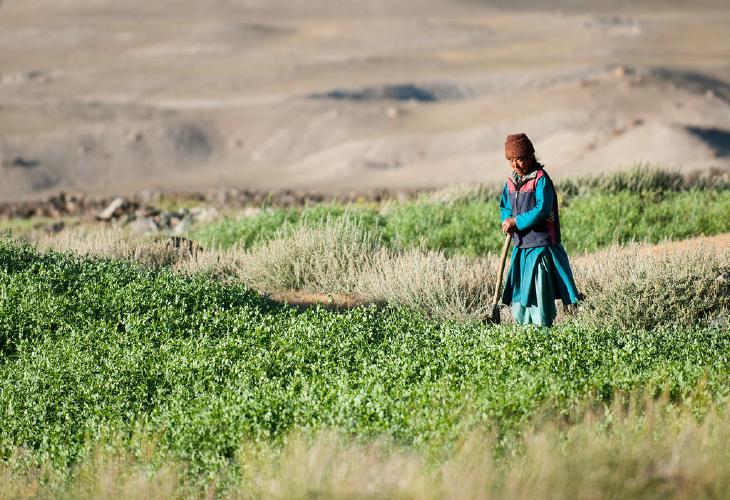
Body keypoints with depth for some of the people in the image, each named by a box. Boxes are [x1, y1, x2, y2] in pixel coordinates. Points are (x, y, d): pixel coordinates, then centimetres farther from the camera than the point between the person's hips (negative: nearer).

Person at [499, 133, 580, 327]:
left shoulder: (541, 179, -11)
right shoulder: (511, 181, 11)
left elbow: (542, 210, -19)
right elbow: (504, 206, 18)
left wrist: (516, 221, -15)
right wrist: (507, 220, -5)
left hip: (540, 244, -7)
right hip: (520, 245, 7)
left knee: (539, 289, -8)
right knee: (519, 292, 10)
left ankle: (543, 329, -3)